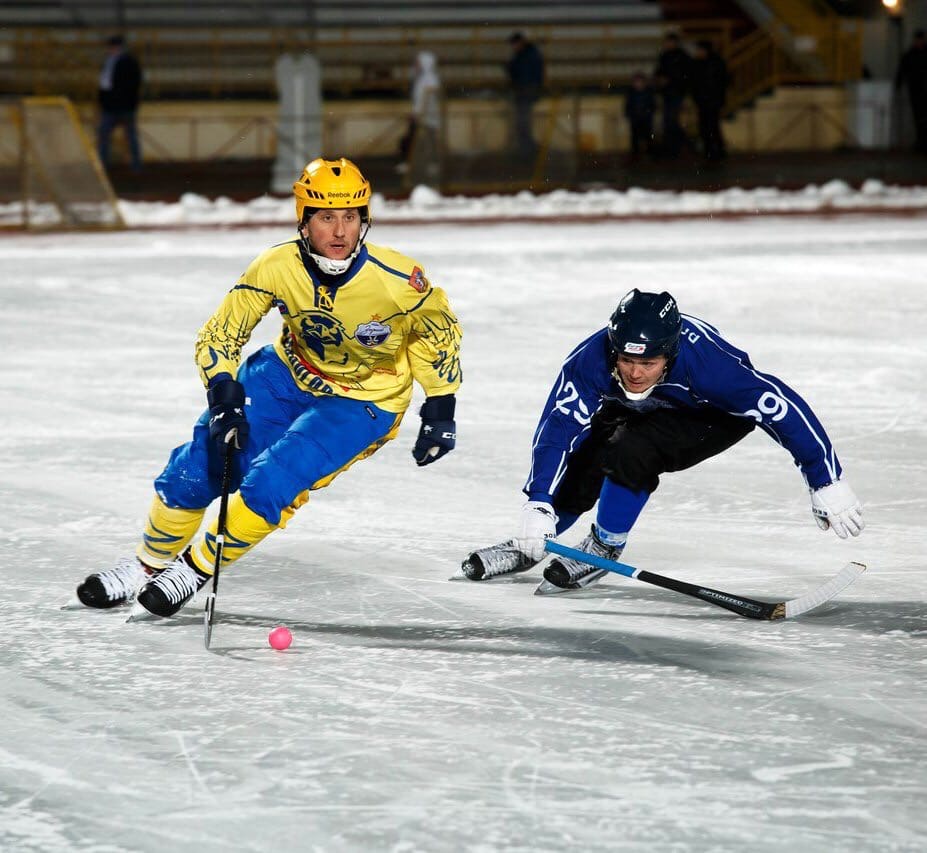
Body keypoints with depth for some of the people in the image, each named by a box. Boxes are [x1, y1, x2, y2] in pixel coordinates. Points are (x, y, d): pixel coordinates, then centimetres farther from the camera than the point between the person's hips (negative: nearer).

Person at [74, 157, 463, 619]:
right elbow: (219, 334, -12)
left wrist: (440, 409, -7)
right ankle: (149, 563, 21)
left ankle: (197, 568, 2)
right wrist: (223, 393, -28)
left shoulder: (397, 278, -29)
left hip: (363, 402, -3)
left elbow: (439, 330, -8)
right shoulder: (276, 268, -23)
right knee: (200, 463, -4)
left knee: (271, 481, -22)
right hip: (291, 374, 3)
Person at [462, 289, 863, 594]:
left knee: (630, 449, -28)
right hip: (637, 411, 4)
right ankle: (528, 544, 20)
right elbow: (556, 429, -34)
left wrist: (827, 485, -36)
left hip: (713, 414, -4)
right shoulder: (591, 358, -35)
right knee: (581, 464, -9)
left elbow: (781, 406, -37)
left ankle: (603, 549, -6)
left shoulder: (705, 359, -42)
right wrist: (538, 506, -45)